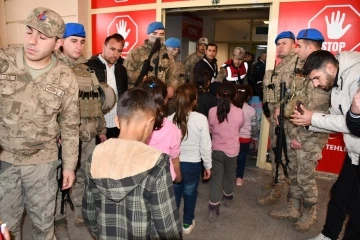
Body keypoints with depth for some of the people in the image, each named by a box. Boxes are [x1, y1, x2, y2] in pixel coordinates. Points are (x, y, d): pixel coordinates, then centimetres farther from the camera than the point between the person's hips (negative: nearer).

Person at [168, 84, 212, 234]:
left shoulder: (170, 119, -11)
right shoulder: (201, 119, -17)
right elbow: (205, 146, -11)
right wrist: (208, 165, 3)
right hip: (193, 164, -2)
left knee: (174, 194, 20)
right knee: (190, 194, 17)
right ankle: (187, 224, 34)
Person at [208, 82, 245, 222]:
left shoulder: (212, 111, -14)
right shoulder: (239, 112, -14)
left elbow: (210, 129, 2)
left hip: (216, 149, 0)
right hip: (232, 149, 0)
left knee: (216, 177, 8)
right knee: (229, 175, 21)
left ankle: (213, 208, 5)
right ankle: (228, 197, 44)